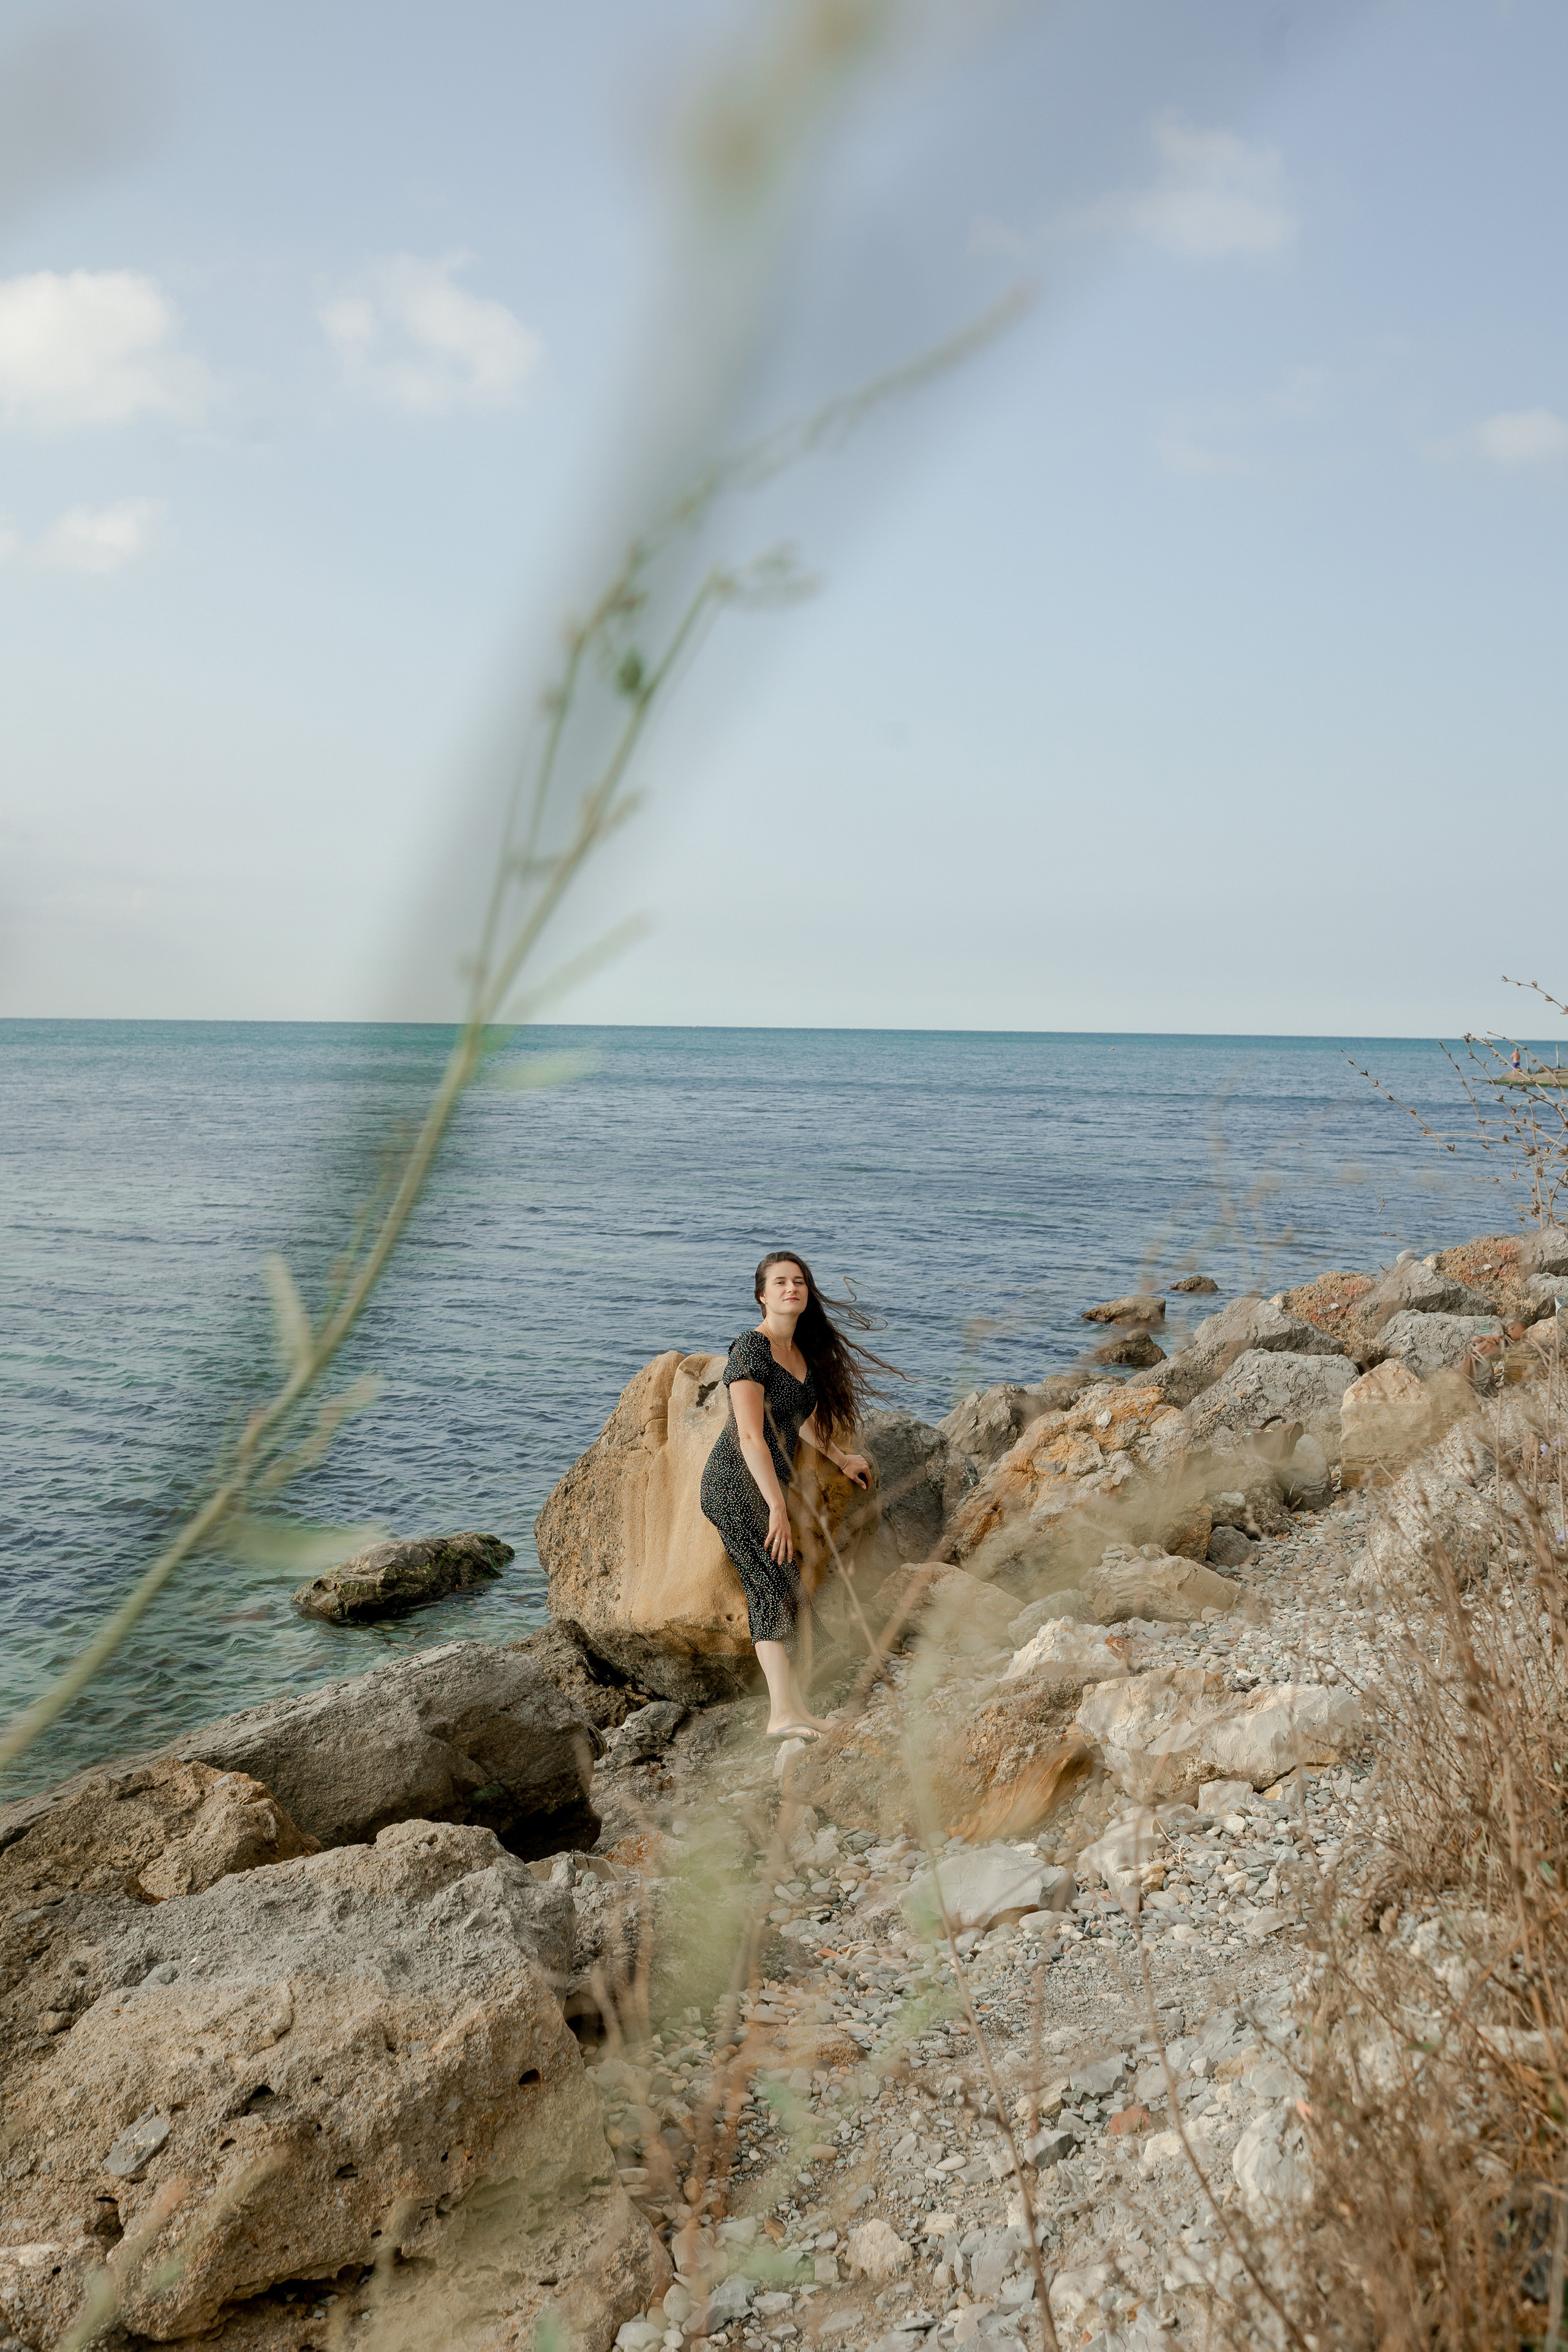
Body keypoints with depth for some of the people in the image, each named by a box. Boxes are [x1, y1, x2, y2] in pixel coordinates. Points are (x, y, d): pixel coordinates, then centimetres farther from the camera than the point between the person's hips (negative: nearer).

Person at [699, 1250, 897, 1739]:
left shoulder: (801, 1351, 11)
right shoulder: (751, 1350, -15)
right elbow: (750, 1435, -21)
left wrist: (841, 1459, 40)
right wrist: (778, 1507, -24)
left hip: (767, 1485, 8)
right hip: (736, 1483, -8)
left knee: (775, 1591, 7)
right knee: (776, 1584, -17)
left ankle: (794, 1706, 11)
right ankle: (785, 1712, -21)